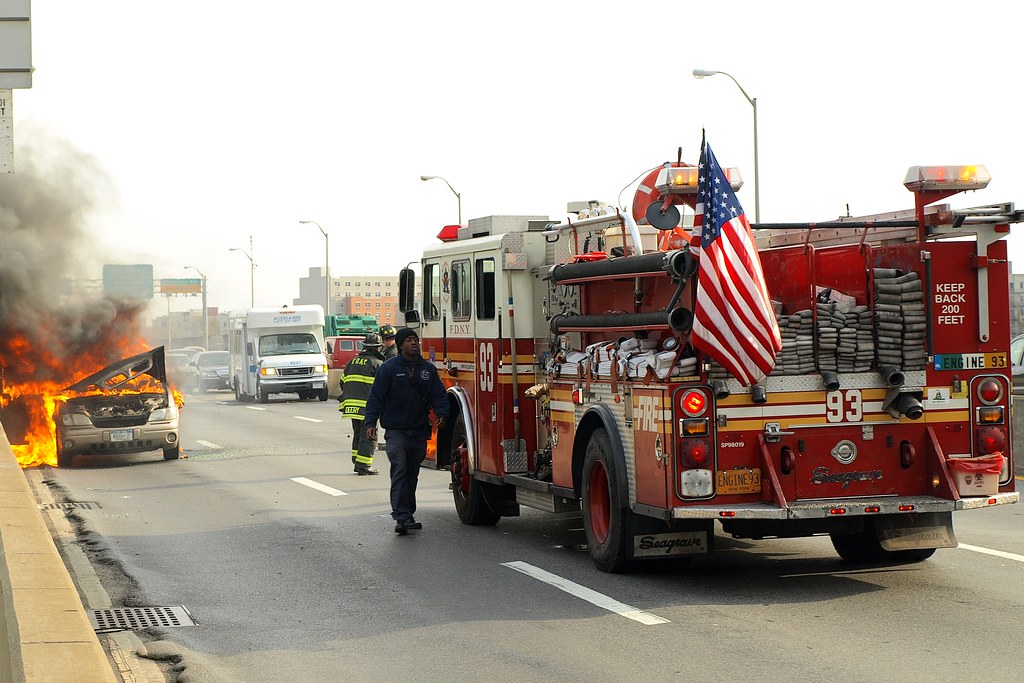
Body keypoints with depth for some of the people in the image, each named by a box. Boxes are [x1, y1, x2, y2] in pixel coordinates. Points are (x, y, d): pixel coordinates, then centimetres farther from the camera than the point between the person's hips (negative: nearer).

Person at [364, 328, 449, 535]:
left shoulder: (428, 369, 9)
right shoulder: (389, 368, -3)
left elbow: (438, 394, 8)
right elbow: (376, 397, -4)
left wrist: (441, 413, -11)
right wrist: (370, 423, -12)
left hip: (419, 431, 4)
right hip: (396, 430, -4)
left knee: (412, 474, 12)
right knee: (400, 470, -16)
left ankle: (408, 514, 21)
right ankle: (401, 516, -20)